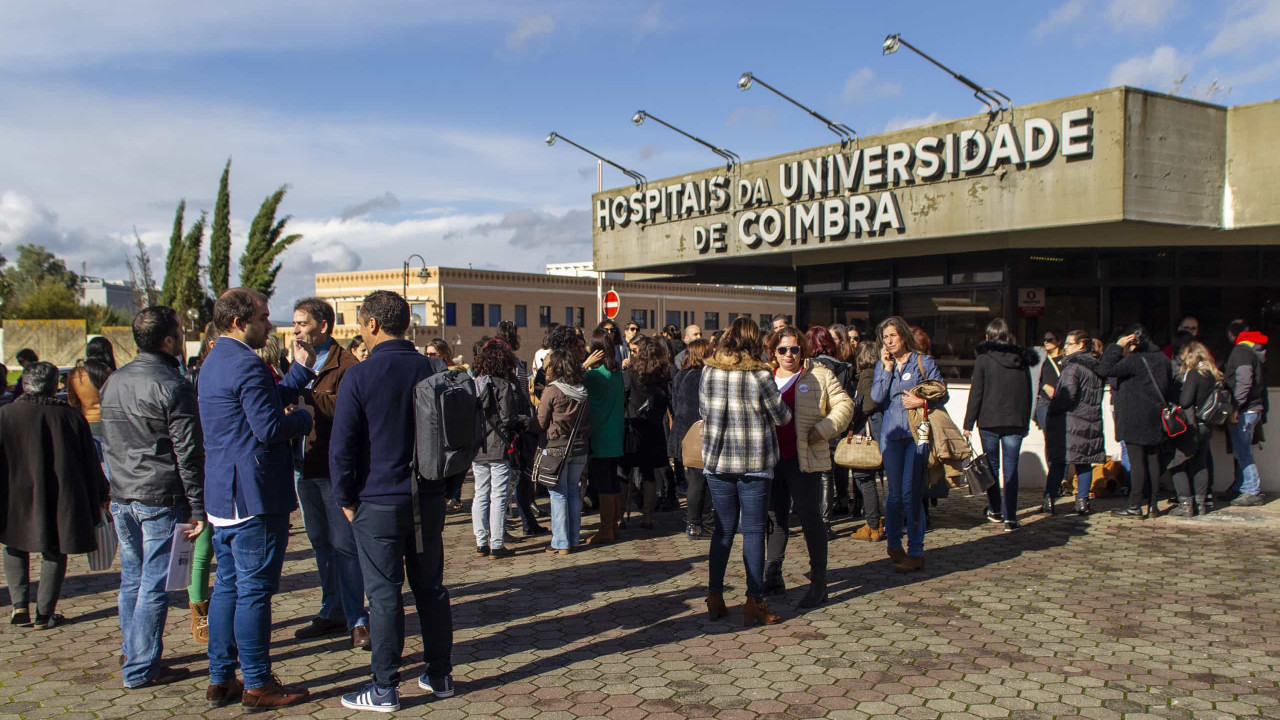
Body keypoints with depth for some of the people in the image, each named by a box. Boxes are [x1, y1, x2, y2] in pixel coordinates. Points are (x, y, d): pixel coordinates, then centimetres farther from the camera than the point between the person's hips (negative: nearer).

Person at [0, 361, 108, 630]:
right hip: (62, 503, 0)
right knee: (54, 555, 12)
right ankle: (44, 615, 13)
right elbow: (90, 462, 3)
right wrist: (100, 496, 14)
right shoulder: (71, 416, -4)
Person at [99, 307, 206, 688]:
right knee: (154, 585, 0)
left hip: (121, 497, 8)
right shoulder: (173, 387, -15)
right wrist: (198, 508, -12)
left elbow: (109, 442, 17)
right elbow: (188, 453, -15)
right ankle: (141, 668, 7)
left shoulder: (113, 382, 10)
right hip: (161, 499, -7)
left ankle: (131, 654, 28)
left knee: (132, 579, 17)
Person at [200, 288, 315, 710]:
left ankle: (221, 680, 23)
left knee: (228, 587, 15)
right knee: (255, 591, -3)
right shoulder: (246, 365, -17)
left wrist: (301, 368, 19)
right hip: (254, 497, -10)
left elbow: (268, 402, 19)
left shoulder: (214, 362, 16)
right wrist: (304, 418, -6)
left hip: (221, 496, 10)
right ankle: (258, 686, 6)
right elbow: (270, 427, -24)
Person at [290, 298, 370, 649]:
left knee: (343, 544, -3)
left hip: (335, 469, -8)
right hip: (305, 468, 8)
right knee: (321, 543, 15)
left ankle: (356, 619, 5)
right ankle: (332, 612, 26)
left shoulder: (346, 365, -10)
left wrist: (305, 390, -25)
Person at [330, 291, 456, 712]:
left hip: (379, 503, -5)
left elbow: (342, 446, -10)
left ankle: (384, 689, 10)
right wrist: (448, 487, 16)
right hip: (429, 500, 5)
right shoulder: (433, 370, 3)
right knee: (431, 587, 13)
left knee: (384, 594, 2)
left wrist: (346, 499, 1)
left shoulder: (359, 377, -11)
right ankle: (440, 675, 23)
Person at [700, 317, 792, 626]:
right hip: (754, 462, -4)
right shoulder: (760, 374, -11)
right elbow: (781, 417, -2)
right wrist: (786, 411, 20)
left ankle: (715, 596, 17)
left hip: (717, 461, 4)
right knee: (754, 531, 2)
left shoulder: (709, 372, 1)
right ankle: (754, 603, 4)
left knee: (723, 528, 14)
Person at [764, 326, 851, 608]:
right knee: (776, 517, 13)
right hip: (771, 458, 4)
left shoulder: (819, 375, -1)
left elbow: (844, 405, -1)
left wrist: (823, 429, -13)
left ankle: (819, 582, 7)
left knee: (810, 518, -2)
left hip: (804, 458, -4)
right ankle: (772, 577, 23)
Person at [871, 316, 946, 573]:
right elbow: (876, 397, -3)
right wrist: (887, 368, -5)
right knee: (895, 493, 8)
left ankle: (916, 552, -2)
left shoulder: (924, 362, 3)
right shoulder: (882, 365, 12)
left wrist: (922, 402, -13)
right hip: (891, 433, 3)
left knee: (910, 492, -8)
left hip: (918, 434, -3)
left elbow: (942, 395, 3)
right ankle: (894, 544, 24)